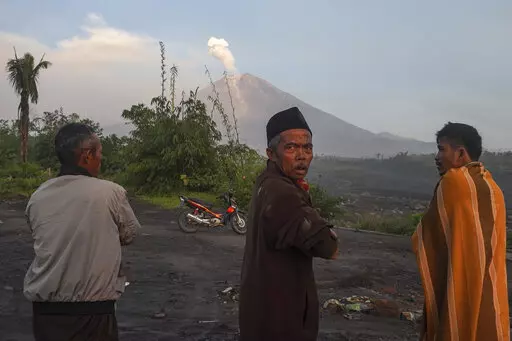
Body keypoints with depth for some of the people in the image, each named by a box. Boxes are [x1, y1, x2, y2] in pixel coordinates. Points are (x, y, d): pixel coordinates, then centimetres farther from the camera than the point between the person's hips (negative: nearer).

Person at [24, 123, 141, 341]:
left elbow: (41, 240, 11)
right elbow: (129, 235, 2)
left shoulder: (37, 196, -1)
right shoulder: (111, 192, -13)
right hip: (92, 309, -3)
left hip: (44, 306, 4)